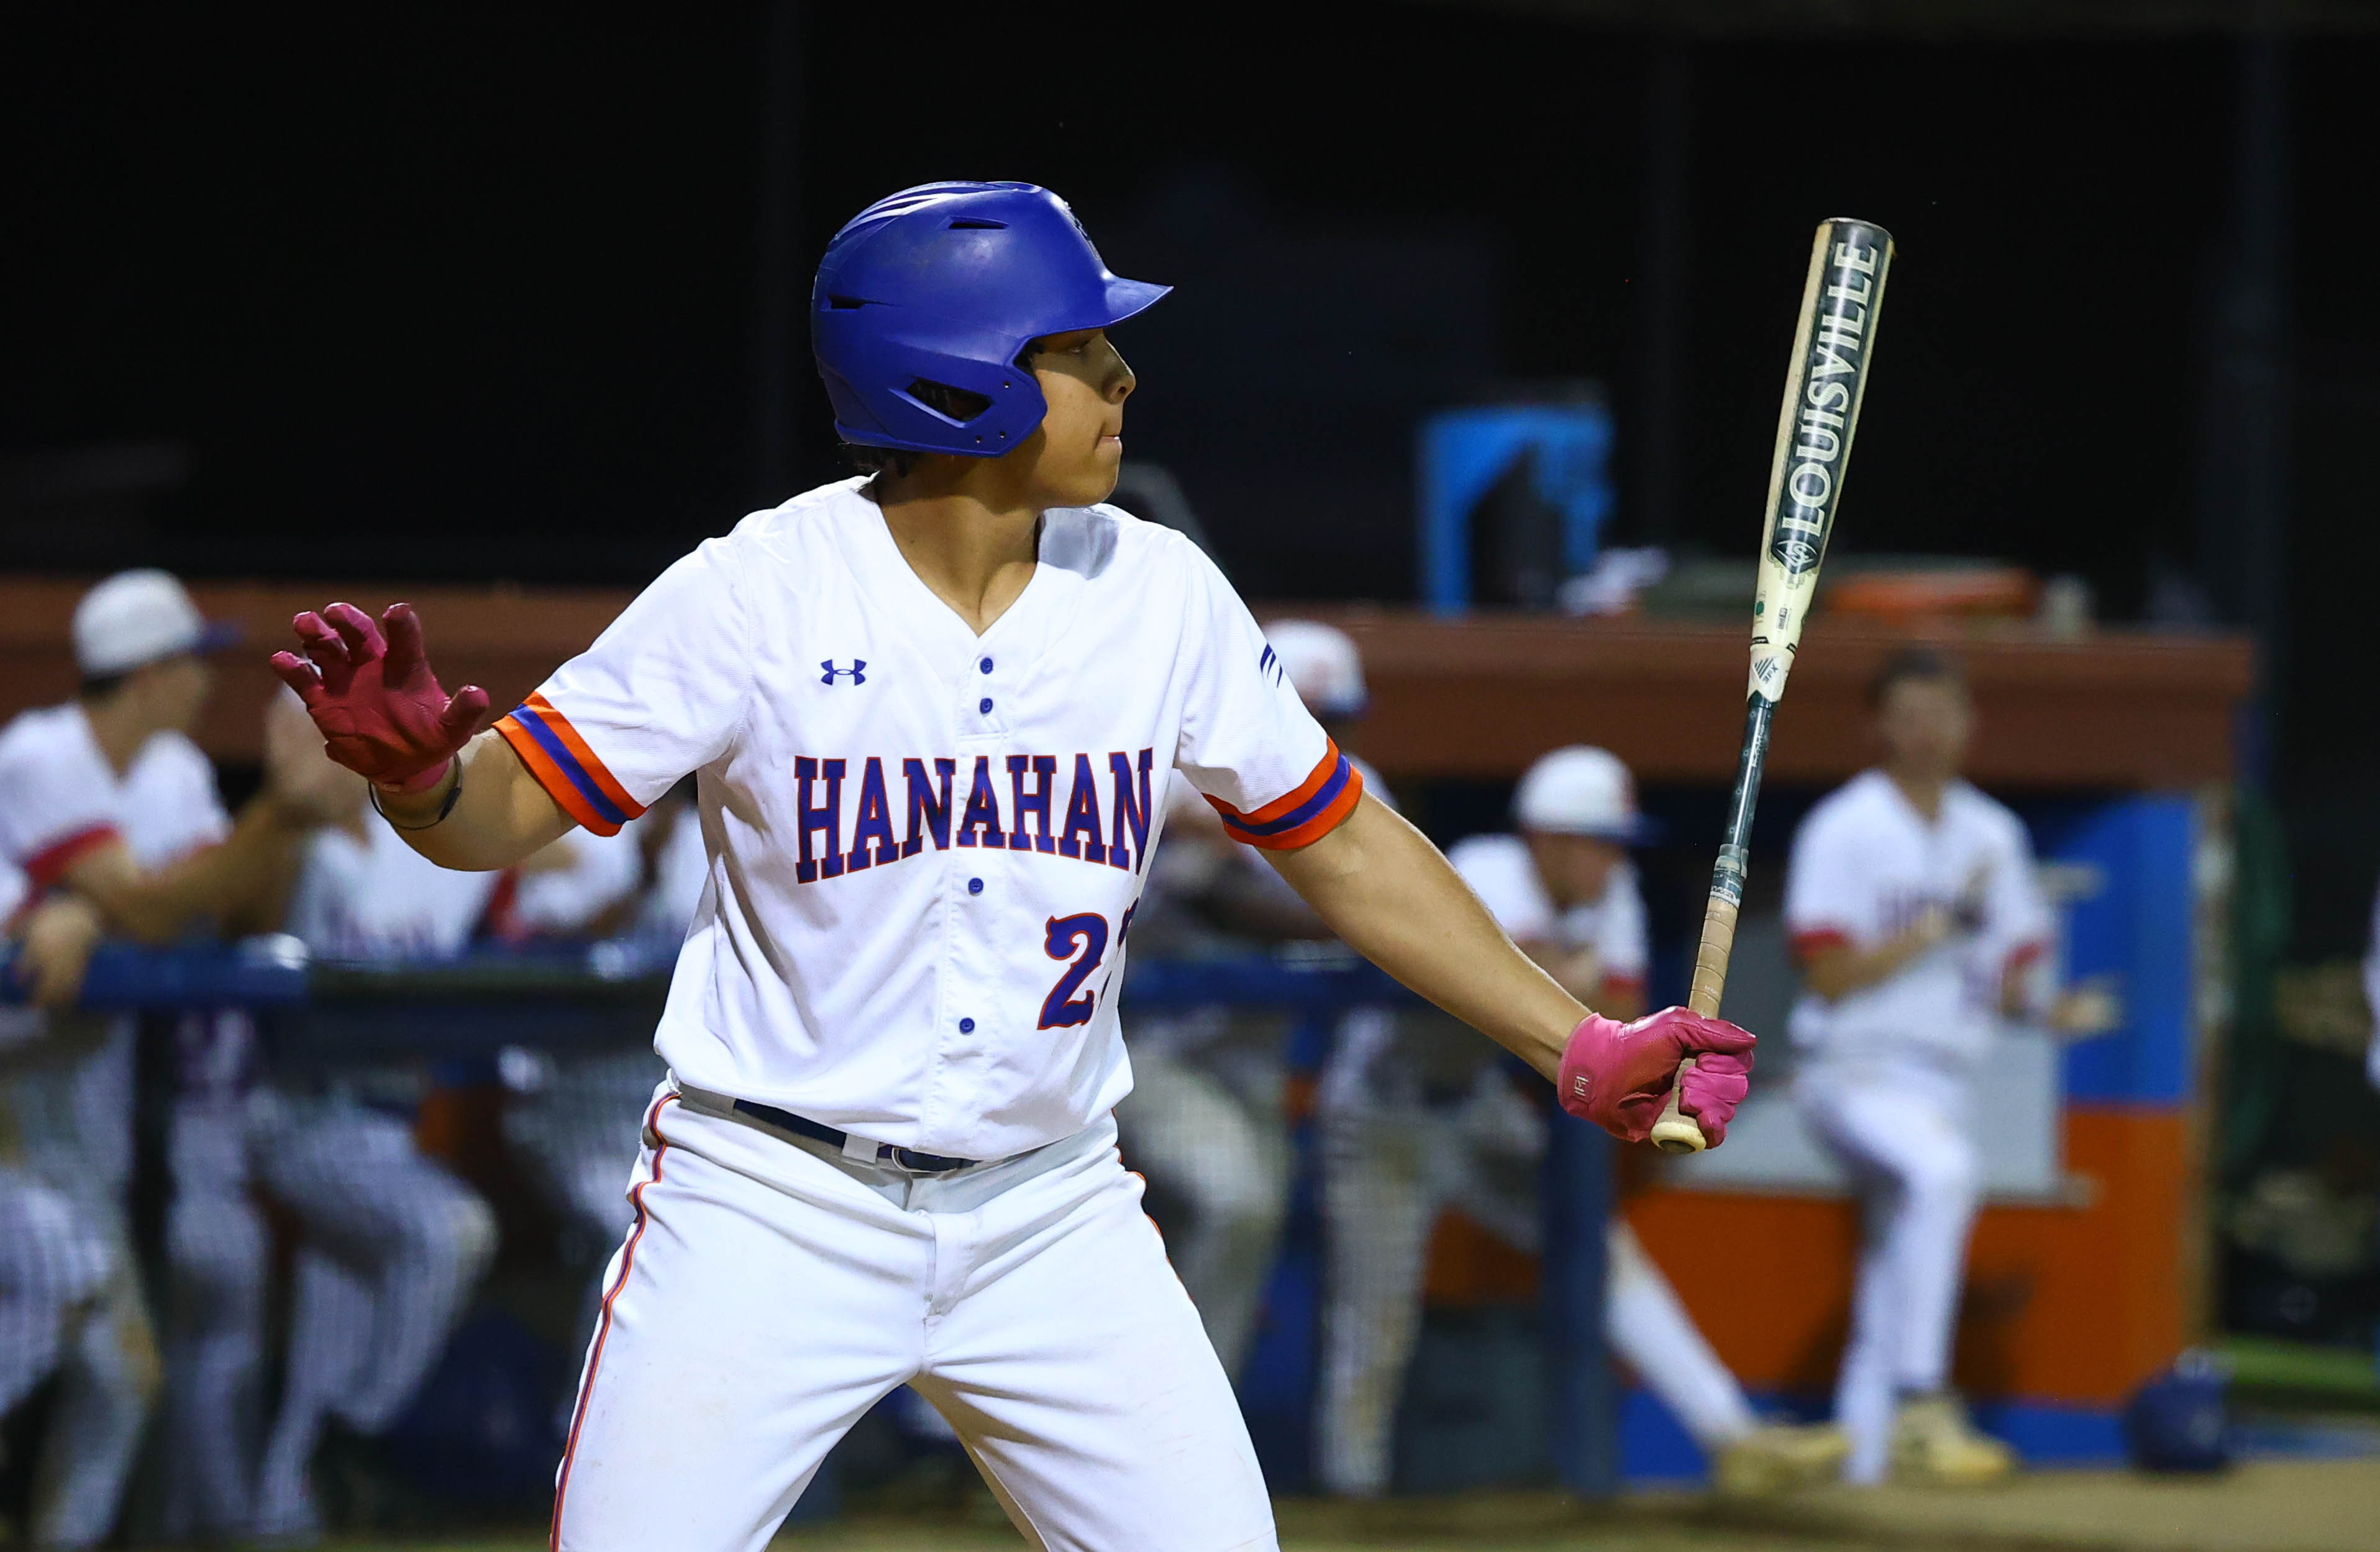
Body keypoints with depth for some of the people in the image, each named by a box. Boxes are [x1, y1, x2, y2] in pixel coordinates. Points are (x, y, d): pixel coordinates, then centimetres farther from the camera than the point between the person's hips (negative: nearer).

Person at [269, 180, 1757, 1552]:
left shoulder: (1161, 595, 0)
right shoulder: (757, 595, -12)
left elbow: (1341, 841, 10)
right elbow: (499, 814, -11)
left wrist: (1582, 1048, 7)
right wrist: (412, 764, -35)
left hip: (1051, 1220, 4)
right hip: (773, 1204, -4)